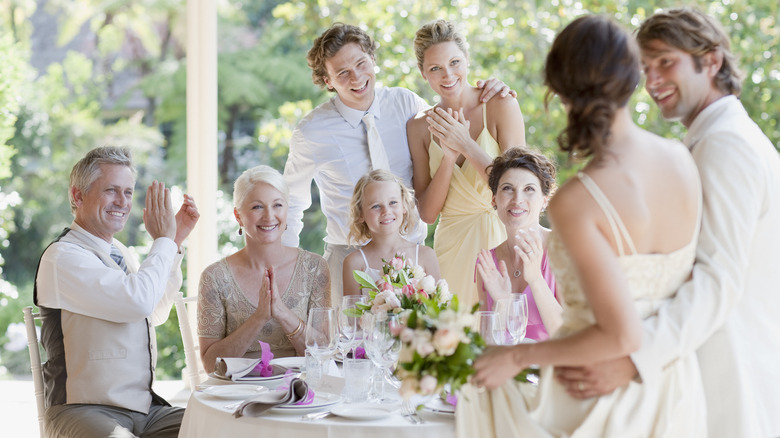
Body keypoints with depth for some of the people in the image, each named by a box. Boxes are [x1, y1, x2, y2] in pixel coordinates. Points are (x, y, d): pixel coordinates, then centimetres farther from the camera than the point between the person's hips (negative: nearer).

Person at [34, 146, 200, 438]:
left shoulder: (118, 252, 18)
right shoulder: (62, 257, -10)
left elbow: (157, 313, 33)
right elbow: (139, 301, -23)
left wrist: (176, 241, 24)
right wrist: (163, 239, -7)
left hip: (145, 408, 8)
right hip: (84, 412, -8)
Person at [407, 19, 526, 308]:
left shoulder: (501, 106, -3)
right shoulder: (419, 127, 5)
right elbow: (427, 213, 1)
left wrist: (466, 145, -14)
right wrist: (449, 155, -11)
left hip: (502, 241, -2)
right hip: (453, 249, 2)